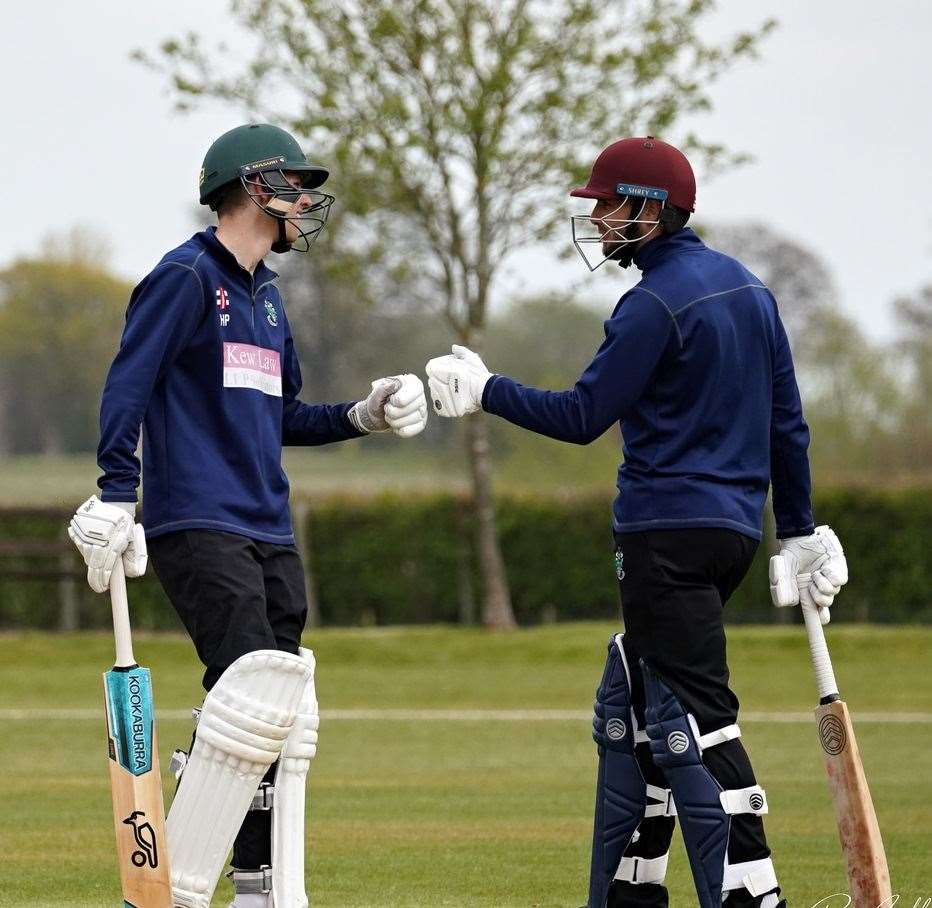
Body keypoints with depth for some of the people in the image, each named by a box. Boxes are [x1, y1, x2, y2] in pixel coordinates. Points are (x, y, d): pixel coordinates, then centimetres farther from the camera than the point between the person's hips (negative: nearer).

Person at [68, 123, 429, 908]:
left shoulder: (265, 295, 21)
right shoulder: (187, 277, -6)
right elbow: (127, 387, -14)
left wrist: (364, 415, 14)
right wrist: (116, 499, -22)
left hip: (270, 534, 9)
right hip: (199, 529, -9)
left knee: (282, 721, 8)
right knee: (253, 697, -20)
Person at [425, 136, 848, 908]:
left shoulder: (657, 302, -13)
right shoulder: (748, 287, 14)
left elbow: (582, 416, -13)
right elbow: (788, 423, 16)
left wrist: (485, 391, -1)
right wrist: (799, 531, 20)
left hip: (670, 533, -10)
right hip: (735, 528, 10)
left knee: (694, 715, -12)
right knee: (630, 703, 18)